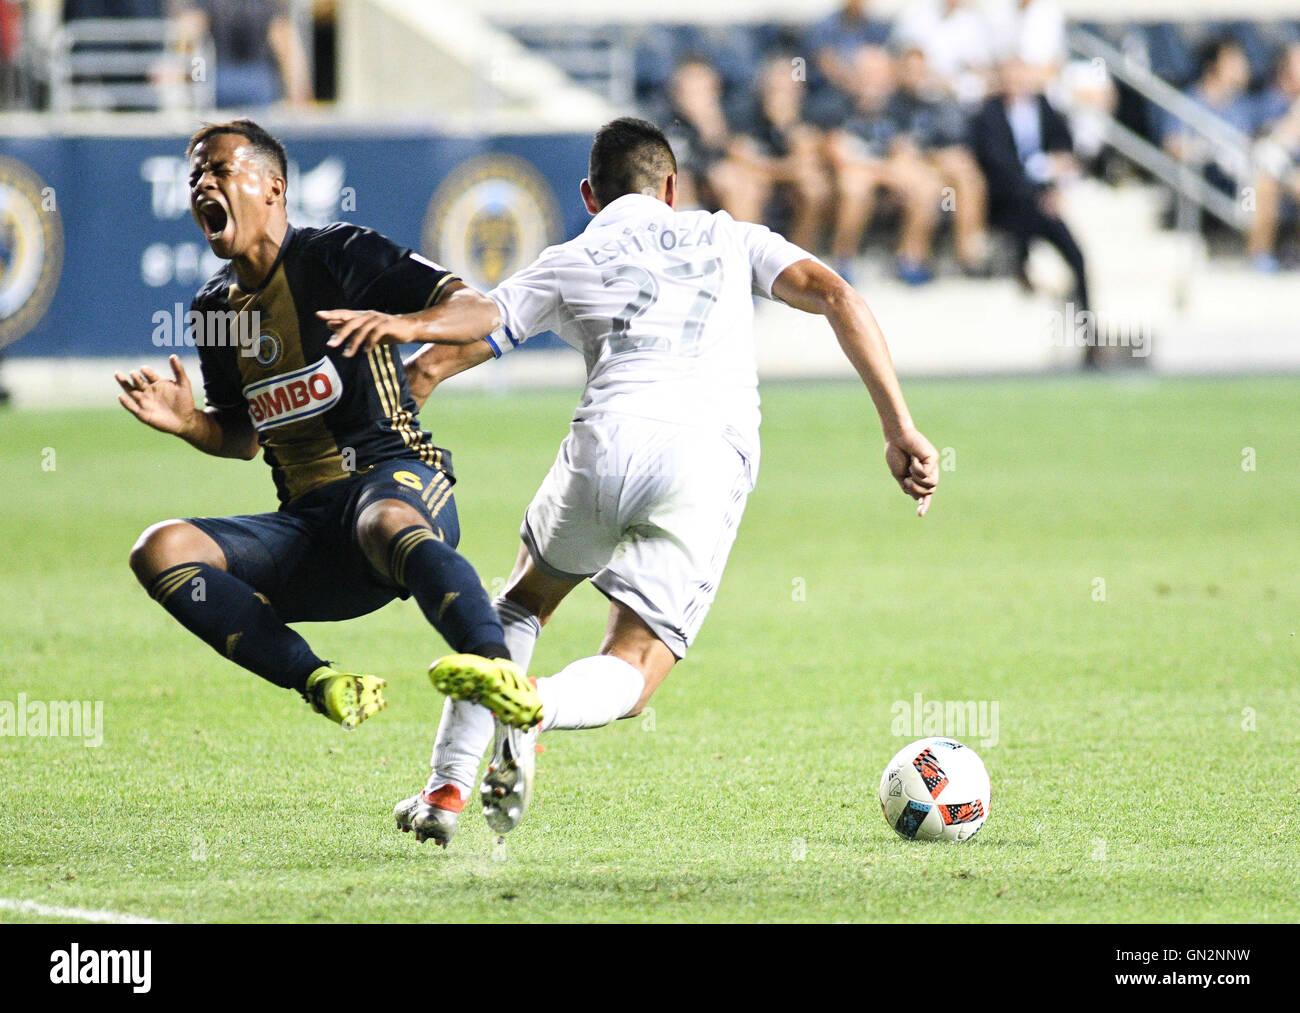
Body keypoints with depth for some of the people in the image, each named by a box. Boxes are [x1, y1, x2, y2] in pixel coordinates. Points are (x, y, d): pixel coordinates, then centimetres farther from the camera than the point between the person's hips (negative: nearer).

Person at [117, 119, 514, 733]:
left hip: (394, 479, -6)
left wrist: (406, 325, -29)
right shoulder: (215, 309, 16)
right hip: (305, 518, 6)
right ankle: (317, 682, -26)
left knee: (387, 524, -43)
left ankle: (499, 672, -58)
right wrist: (189, 424, 6)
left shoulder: (336, 254, -2)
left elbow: (475, 310, -8)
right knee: (160, 551, -17)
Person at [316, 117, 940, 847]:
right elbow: (835, 295, 10)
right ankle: (529, 706, -34)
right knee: (627, 677, 2)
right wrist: (901, 430, 5)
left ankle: (446, 789, 16)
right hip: (716, 456, 0)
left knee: (523, 605, 29)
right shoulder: (731, 238, 26)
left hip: (610, 436, 1)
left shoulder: (567, 264, 24)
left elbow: (443, 358, 18)